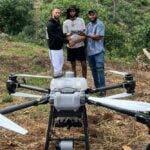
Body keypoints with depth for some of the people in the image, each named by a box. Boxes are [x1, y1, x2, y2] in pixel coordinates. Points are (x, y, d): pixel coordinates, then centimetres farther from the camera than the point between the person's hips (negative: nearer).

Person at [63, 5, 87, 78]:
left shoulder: (81, 20, -2)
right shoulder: (65, 22, 0)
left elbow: (84, 36, -7)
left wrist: (75, 41, -20)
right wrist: (70, 42, -21)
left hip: (80, 46, -1)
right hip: (71, 47, 1)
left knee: (83, 64, 0)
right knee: (73, 65, 9)